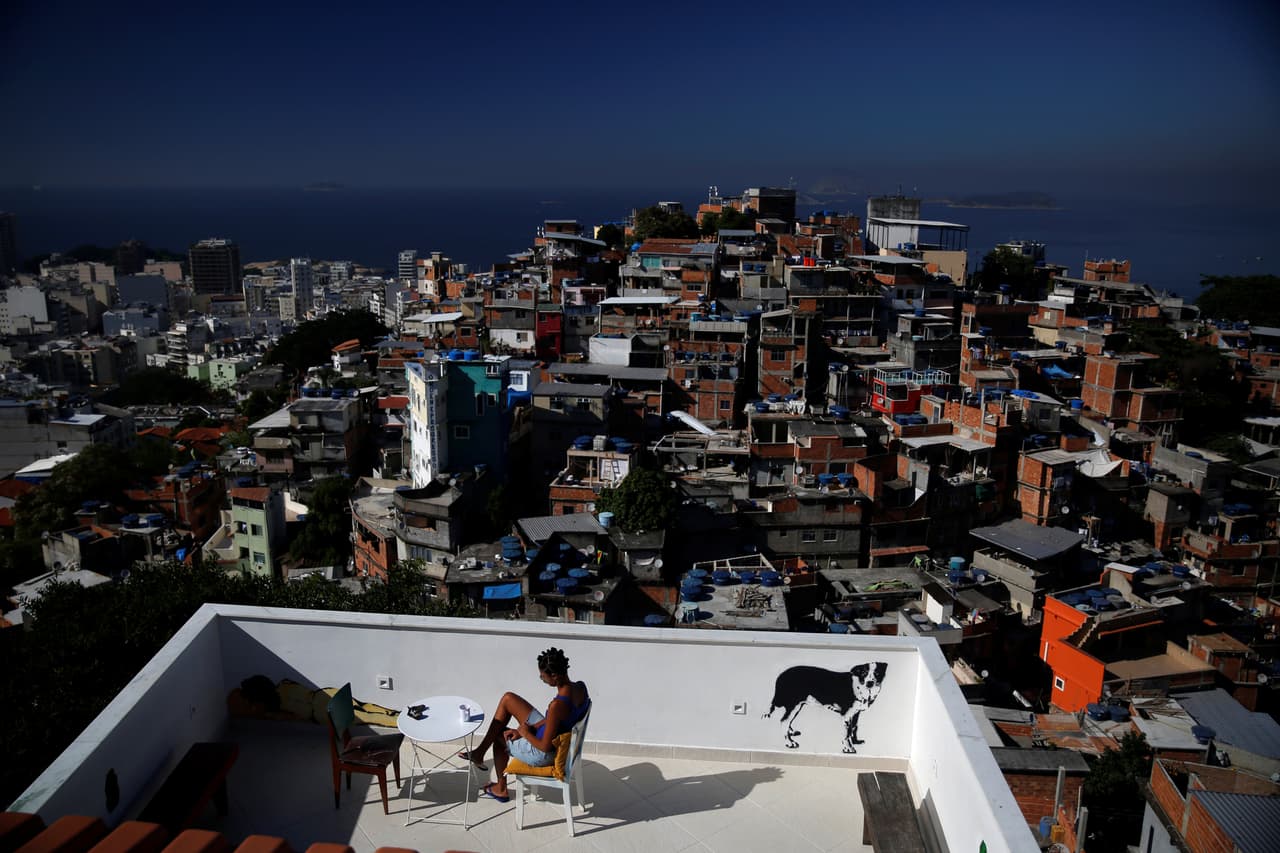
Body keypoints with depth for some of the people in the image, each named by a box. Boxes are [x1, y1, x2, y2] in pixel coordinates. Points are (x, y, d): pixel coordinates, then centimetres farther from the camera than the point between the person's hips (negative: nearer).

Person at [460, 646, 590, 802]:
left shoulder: (558, 705, -37)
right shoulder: (580, 687, -12)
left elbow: (545, 747, -27)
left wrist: (525, 733, -8)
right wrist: (527, 728, -2)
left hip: (545, 755, -8)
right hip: (551, 732, 8)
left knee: (499, 735, 20)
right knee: (508, 699, 8)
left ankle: (501, 789, 41)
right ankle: (480, 752, 20)